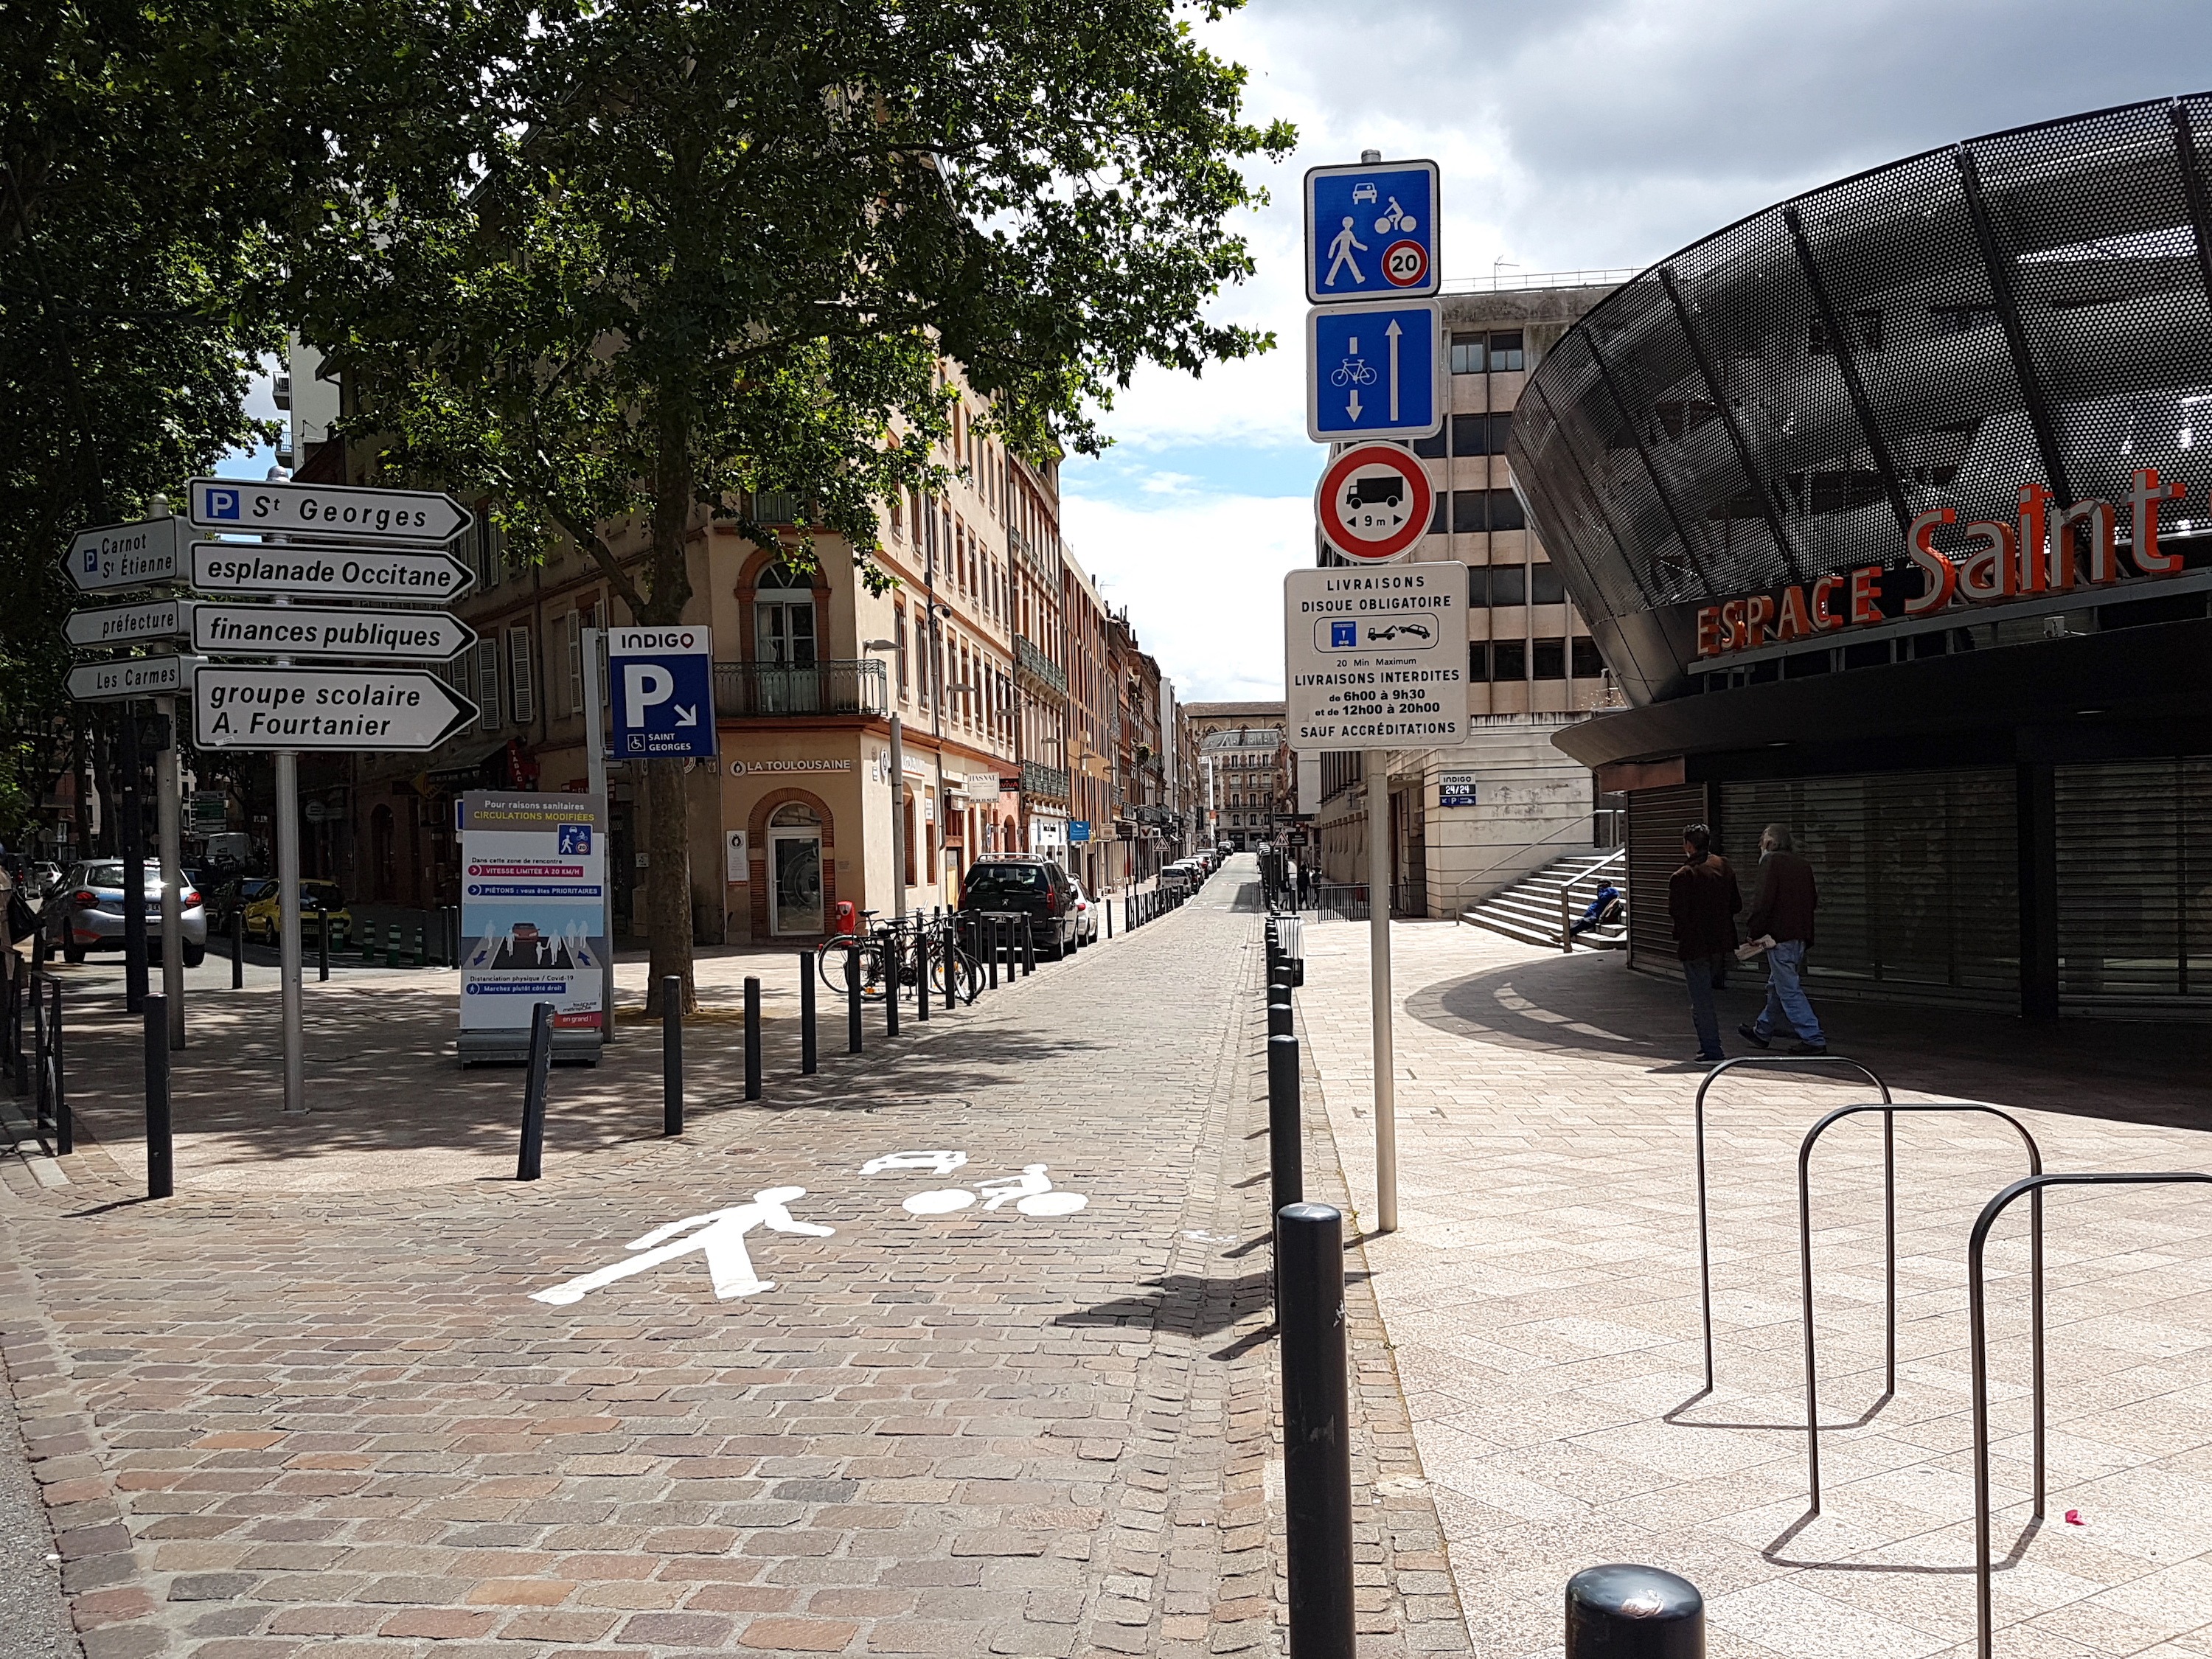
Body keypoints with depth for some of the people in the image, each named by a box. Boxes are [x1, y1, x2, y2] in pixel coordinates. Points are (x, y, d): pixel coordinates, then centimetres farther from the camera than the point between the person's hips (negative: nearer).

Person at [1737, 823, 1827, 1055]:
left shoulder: (1771, 862, -10)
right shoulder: (1803, 865, 13)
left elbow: (1763, 901, -17)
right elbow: (1813, 901, 18)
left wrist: (1753, 933, -9)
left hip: (1780, 937, -9)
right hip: (1801, 937, 9)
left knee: (1789, 990, -5)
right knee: (1777, 987, 20)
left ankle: (1814, 1039, -8)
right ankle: (1762, 1032, 34)